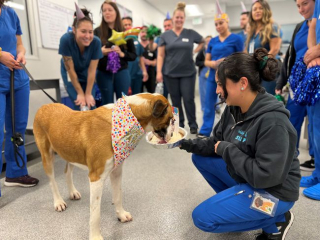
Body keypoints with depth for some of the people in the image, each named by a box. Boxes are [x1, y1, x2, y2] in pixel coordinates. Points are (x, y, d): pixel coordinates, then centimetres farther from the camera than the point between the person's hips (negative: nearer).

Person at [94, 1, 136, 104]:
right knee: (107, 104, 8)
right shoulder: (97, 32, 2)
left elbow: (133, 55, 5)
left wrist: (122, 54, -14)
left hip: (122, 73, 1)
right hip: (103, 74, 0)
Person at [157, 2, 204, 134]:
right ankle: (179, 125, 22)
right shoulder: (165, 35, 4)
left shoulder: (191, 33, 4)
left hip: (188, 73, 0)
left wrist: (195, 51, 6)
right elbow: (160, 55, 1)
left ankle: (193, 125, 14)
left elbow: (202, 42, 21)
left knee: (188, 99, -3)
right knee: (175, 101, 8)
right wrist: (159, 72, -8)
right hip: (170, 74, 1)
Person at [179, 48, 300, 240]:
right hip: (243, 177, 8)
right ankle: (234, 202, 15)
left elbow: (265, 176, -32)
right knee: (200, 158, 7)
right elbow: (216, 143, 5)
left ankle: (276, 220, 2)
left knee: (202, 217, -10)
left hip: (273, 192, -8)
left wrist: (227, 150, -24)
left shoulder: (273, 122, -30)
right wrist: (187, 144, -9)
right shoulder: (234, 108, -5)